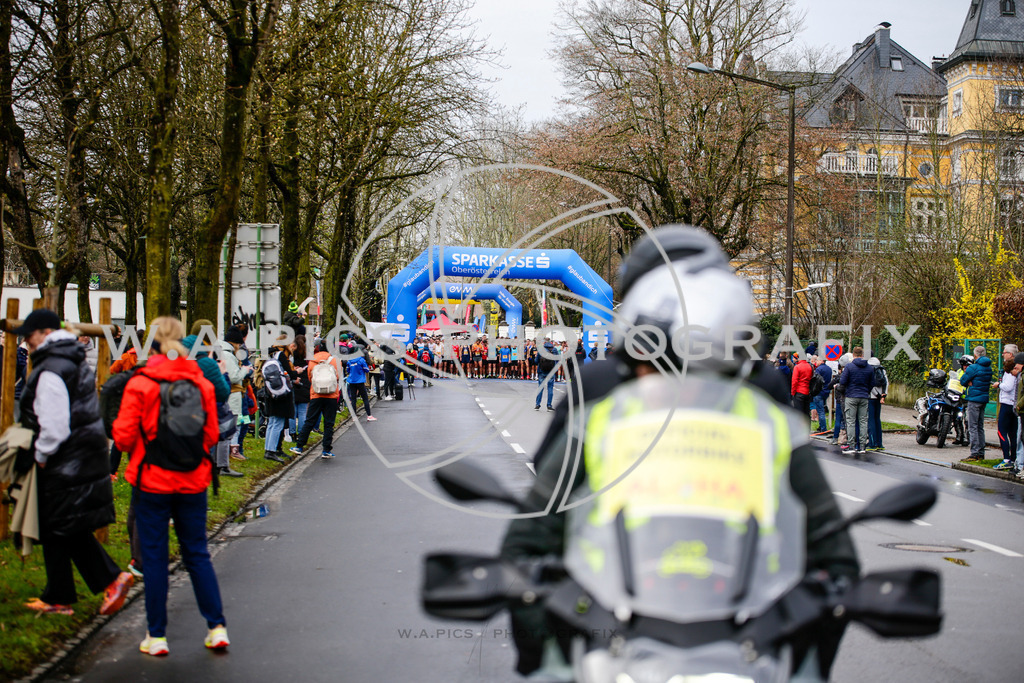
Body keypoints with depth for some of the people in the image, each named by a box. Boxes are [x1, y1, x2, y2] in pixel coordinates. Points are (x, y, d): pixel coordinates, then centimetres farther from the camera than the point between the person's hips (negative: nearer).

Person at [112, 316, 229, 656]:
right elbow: (212, 435, 2)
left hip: (152, 482, -3)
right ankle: (217, 627, 13)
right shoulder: (201, 383, -1)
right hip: (193, 482, 3)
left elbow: (124, 437, -11)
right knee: (197, 554, 14)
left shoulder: (140, 383, -10)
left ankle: (156, 636, 13)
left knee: (154, 557, 7)